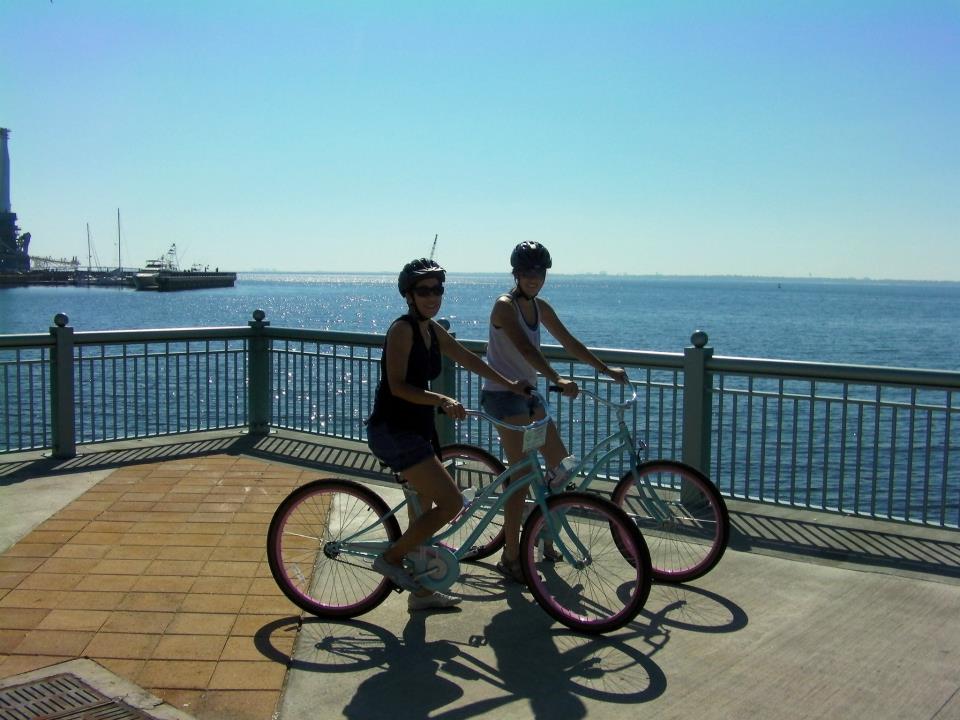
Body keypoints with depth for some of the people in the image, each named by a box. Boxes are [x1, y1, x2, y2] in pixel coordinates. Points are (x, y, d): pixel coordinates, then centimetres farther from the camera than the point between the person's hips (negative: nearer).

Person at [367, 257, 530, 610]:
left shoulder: (433, 330, 12)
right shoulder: (402, 329, -14)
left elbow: (469, 360, 22)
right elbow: (398, 386, -22)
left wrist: (509, 385, 22)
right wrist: (442, 400, -32)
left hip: (417, 429, 9)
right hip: (393, 431, -9)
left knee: (428, 507, 14)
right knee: (451, 503, -14)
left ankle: (420, 591, 26)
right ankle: (391, 558, 0)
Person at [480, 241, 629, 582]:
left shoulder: (539, 307, 9)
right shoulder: (505, 305, -16)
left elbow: (569, 343, 14)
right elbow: (525, 348, -30)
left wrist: (605, 369, 9)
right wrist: (557, 380, -41)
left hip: (527, 394, 9)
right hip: (503, 394, -9)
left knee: (561, 464, 10)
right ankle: (511, 557, 0)